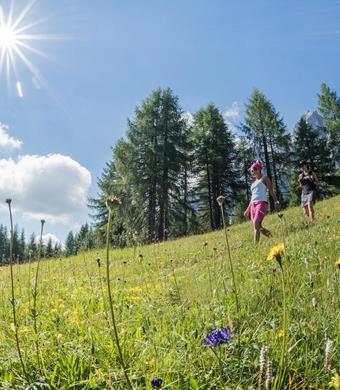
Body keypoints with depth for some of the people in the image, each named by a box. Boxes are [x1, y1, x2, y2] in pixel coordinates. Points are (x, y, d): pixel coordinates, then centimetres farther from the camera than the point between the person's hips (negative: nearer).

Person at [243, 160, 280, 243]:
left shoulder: (264, 178, 10)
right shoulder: (254, 183, 29)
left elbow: (271, 191, 1)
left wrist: (276, 201, -14)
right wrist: (248, 210, 27)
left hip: (262, 203, -7)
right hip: (253, 205, 7)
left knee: (256, 224, -23)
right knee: (258, 227, -2)